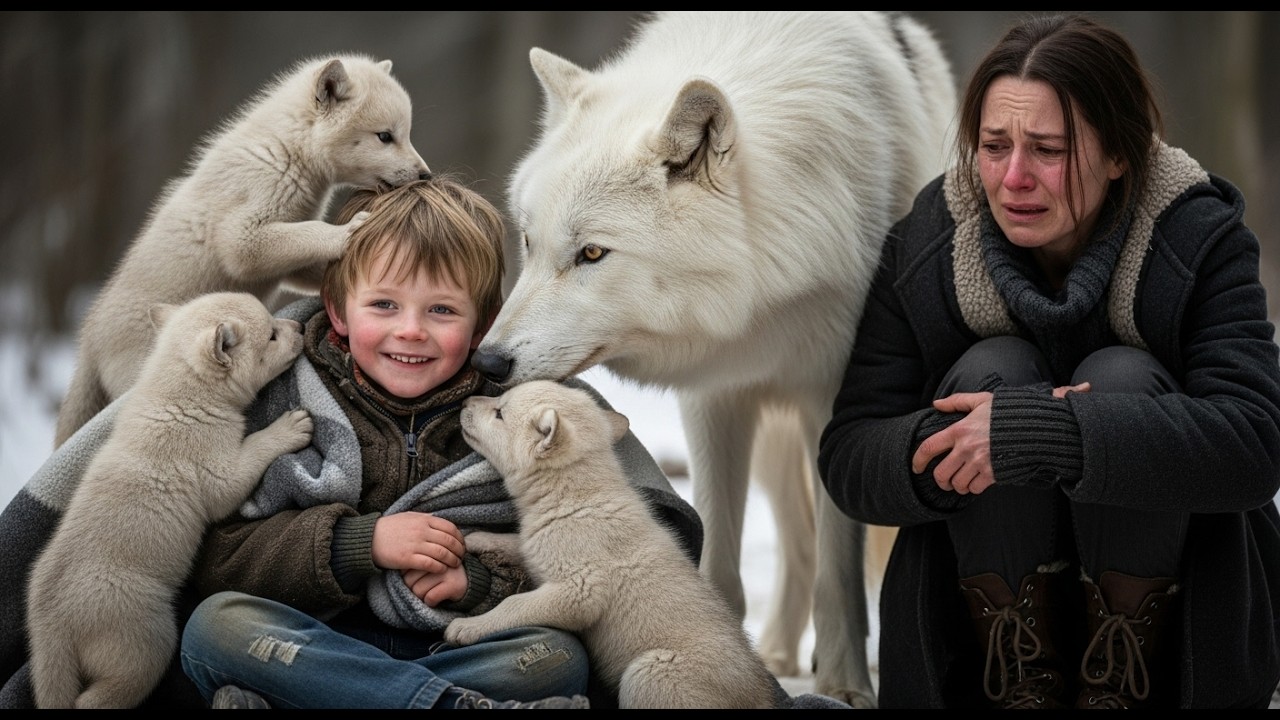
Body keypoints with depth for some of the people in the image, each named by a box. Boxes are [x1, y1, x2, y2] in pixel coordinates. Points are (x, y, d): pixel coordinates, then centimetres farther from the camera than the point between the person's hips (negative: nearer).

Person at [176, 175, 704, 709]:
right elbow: (213, 559, -2)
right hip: (320, 650, 0)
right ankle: (465, 707, -34)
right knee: (215, 624, -29)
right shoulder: (284, 406, 5)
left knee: (558, 658, -30)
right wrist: (359, 542, -14)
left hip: (463, 650, 0)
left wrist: (484, 580, -13)